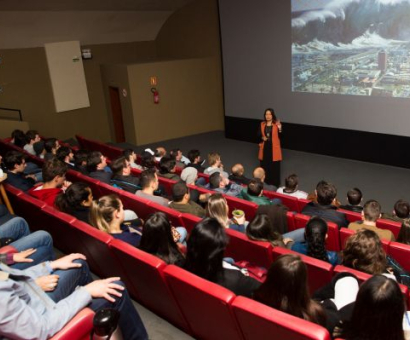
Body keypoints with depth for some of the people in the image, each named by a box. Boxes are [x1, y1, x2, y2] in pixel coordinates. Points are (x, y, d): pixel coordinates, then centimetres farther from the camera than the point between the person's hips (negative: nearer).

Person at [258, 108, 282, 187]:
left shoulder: (276, 124, -8)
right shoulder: (262, 124, 4)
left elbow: (280, 136, -14)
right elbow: (259, 134, 12)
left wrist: (279, 128, -30)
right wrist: (262, 137, -9)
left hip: (274, 148, -3)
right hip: (265, 147, 4)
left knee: (274, 166, 1)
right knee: (264, 165, 9)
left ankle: (274, 183, 11)